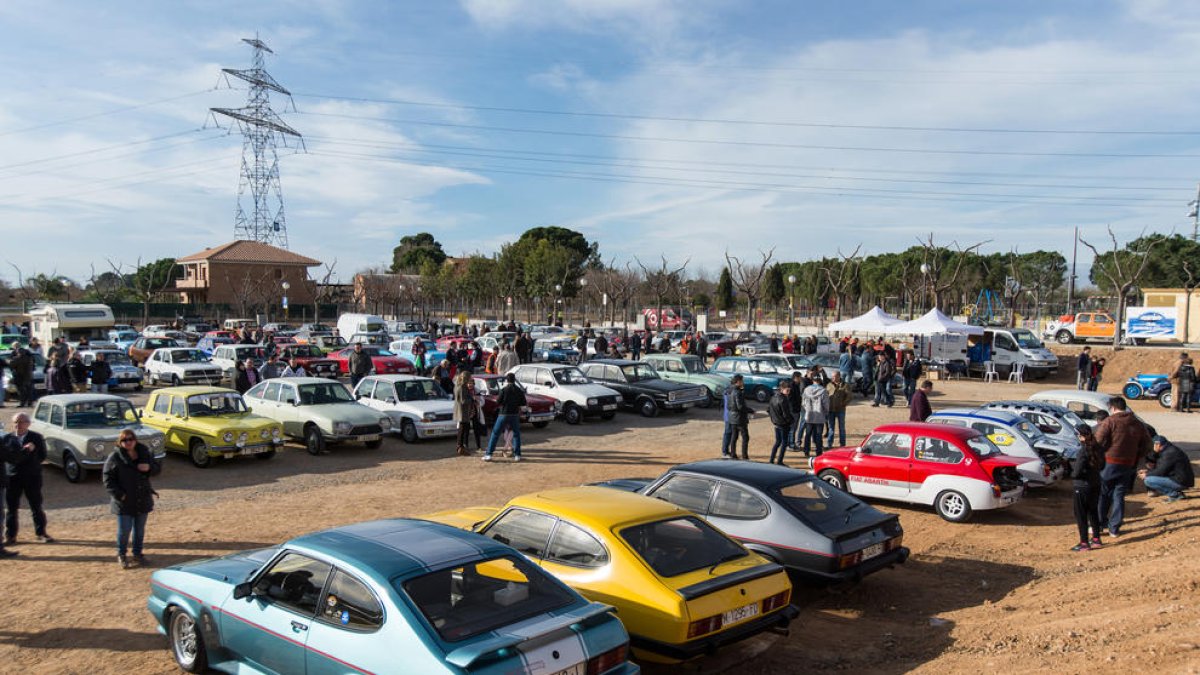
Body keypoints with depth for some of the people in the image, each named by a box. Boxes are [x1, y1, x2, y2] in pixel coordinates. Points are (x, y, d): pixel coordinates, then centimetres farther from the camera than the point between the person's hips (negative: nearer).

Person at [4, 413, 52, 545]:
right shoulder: (7, 438, 3)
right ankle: (10, 536, 13)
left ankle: (41, 533, 14)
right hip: (13, 478, 1)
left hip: (32, 478, -1)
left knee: (36, 507, 6)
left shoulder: (36, 437, 1)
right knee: (11, 507, 5)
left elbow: (42, 456, 1)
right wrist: (25, 451, -19)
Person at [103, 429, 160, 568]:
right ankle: (121, 555, 23)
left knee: (140, 529, 13)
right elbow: (108, 480, -11)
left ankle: (137, 554, 28)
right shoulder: (115, 458, -10)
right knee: (124, 530, 1)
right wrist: (119, 494, -19)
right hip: (124, 502, -4)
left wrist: (149, 467, -13)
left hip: (142, 500, 4)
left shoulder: (144, 453, 4)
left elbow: (158, 468, 10)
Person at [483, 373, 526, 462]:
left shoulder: (504, 390, -9)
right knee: (516, 435, 16)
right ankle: (517, 455, 10)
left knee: (495, 434, 4)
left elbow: (498, 403, -9)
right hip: (515, 415, 3)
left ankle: (488, 454, 1)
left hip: (503, 414, -3)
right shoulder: (519, 391, 2)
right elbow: (523, 403, 7)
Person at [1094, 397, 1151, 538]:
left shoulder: (1110, 421, -10)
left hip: (1109, 463, -5)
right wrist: (1135, 459, 19)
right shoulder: (1138, 424, 8)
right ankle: (1114, 529, 12)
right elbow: (1146, 445, 13)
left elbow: (1099, 441, -18)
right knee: (1119, 497, 11)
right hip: (1128, 466, 5)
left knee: (1102, 495, 7)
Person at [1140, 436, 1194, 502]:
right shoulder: (1168, 450, 12)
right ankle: (1177, 493, 11)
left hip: (1181, 482, -10)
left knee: (1148, 480, -18)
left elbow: (1161, 471, -19)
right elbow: (1160, 468, 20)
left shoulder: (1169, 453, -18)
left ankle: (1174, 494, -11)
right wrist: (1147, 471, 10)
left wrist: (1146, 475, -5)